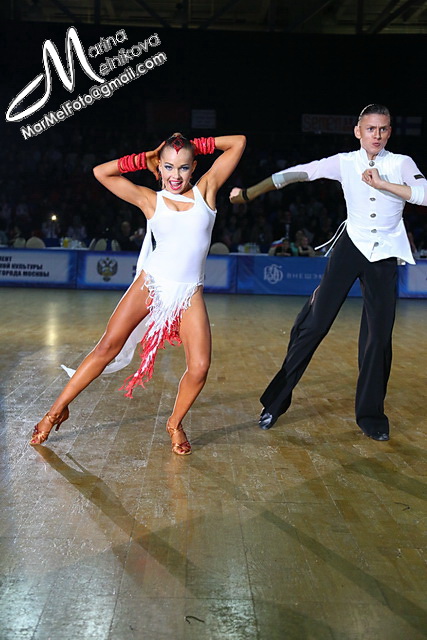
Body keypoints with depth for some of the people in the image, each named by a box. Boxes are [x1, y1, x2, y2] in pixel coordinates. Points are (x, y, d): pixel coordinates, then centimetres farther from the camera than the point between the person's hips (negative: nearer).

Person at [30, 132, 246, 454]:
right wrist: (144, 158, 6)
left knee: (199, 368, -12)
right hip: (151, 283, 0)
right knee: (108, 347, -1)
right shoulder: (149, 199, 4)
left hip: (189, 294, 0)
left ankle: (175, 424, 14)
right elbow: (101, 172, 4)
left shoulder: (205, 189, 5)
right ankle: (58, 409, 14)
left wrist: (198, 145, 7)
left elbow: (239, 142, 6)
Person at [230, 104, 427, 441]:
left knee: (379, 337, 1)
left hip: (385, 256, 1)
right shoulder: (345, 162, -1)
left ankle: (371, 415, 16)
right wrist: (249, 192, -16)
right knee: (315, 324, -6)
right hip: (351, 246, -1)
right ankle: (276, 401, 4)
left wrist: (383, 184, -18)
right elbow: (298, 173, -9)